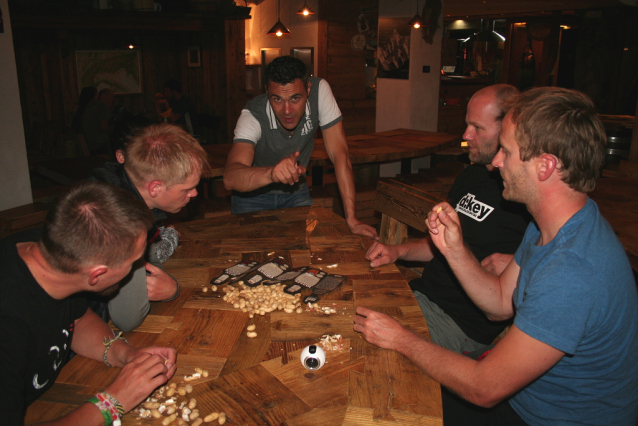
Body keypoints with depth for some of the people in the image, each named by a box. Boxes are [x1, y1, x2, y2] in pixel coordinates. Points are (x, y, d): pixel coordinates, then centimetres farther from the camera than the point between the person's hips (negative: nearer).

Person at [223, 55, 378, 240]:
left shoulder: (319, 90, -26)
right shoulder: (253, 116, -31)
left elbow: (339, 153, -24)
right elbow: (230, 177, -46)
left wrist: (351, 218, -30)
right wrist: (272, 173, -67)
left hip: (296, 192, 2)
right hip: (253, 196, -2)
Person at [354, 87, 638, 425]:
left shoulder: (574, 273, -36)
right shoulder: (551, 227, -4)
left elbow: (484, 390, -29)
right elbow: (500, 304, 4)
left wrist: (401, 339, -18)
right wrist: (454, 250, -11)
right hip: (524, 391, 7)